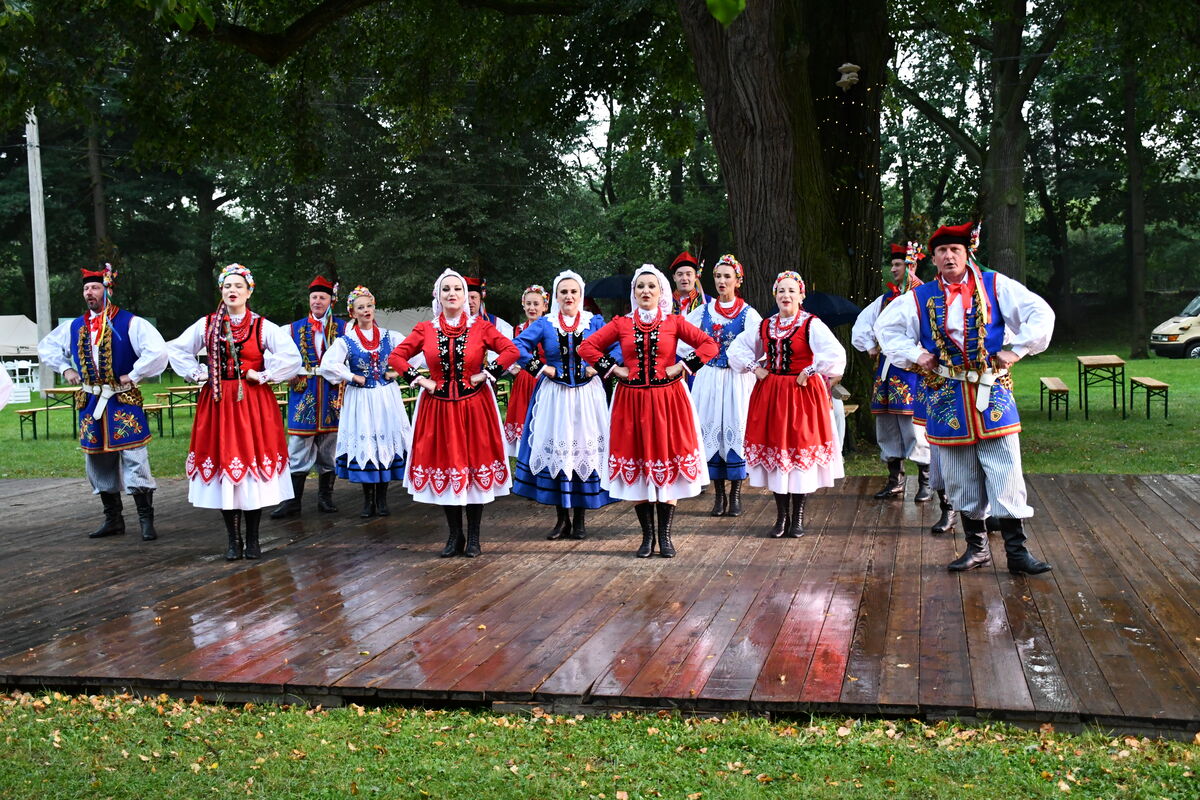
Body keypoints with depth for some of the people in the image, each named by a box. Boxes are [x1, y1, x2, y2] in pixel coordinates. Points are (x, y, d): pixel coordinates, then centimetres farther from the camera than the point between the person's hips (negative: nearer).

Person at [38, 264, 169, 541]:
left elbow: (158, 351, -19)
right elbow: (46, 347, 27)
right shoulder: (74, 327, 11)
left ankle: (146, 521, -1)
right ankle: (113, 519, 22)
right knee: (98, 463, 11)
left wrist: (133, 375, -16)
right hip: (90, 403, 6)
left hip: (123, 402, -6)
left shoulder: (130, 323, -8)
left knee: (134, 460, -8)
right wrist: (65, 369, 12)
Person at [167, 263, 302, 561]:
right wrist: (198, 374, 4)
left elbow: (292, 357, -7)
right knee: (222, 464, 1)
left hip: (253, 403, -2)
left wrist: (264, 376, -8)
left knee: (254, 465, -3)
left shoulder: (263, 327, 0)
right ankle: (233, 541, 10)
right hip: (218, 403, 2)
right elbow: (176, 350, 14)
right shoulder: (206, 324, 7)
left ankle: (252, 540, 8)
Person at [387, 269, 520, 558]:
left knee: (475, 467, 2)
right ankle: (455, 536, 17)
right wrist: (419, 379, -3)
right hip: (438, 407, 1)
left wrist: (486, 374, -9)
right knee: (446, 468, 5)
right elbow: (395, 357, 6)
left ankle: (473, 538, 12)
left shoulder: (480, 326, 0)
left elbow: (512, 350, -3)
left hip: (474, 406, -1)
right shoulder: (425, 330, 3)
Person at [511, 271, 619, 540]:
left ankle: (580, 519, 10)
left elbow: (615, 348, 0)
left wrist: (597, 368, -10)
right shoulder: (544, 324, 4)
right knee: (555, 450, 1)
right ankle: (562, 518, 11)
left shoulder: (594, 322, 4)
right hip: (554, 395, 0)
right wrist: (539, 368, -8)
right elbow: (518, 345, -3)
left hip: (587, 395, 0)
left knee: (585, 449, 1)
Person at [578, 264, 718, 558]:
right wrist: (612, 369, -3)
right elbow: (587, 347, 6)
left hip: (668, 400, -1)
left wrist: (682, 367, -7)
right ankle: (647, 536, 12)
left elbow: (709, 344, 0)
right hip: (631, 401, 1)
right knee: (637, 467, 3)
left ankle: (665, 536, 10)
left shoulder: (674, 322, 4)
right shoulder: (622, 324, 6)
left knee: (668, 467, 0)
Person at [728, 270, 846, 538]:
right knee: (774, 450, 6)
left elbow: (835, 354, -21)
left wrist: (809, 372, -17)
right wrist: (754, 368, 6)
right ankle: (781, 516, 17)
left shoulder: (811, 324, -8)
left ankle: (797, 517, 11)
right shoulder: (765, 326, 8)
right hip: (770, 393, 5)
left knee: (800, 451, -1)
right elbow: (737, 348, 19)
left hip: (802, 393, -5)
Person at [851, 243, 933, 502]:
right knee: (886, 424, 7)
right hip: (886, 369, 7)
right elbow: (861, 324, 24)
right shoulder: (885, 298, 17)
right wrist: (870, 346, 13)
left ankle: (925, 483, 4)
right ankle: (895, 481, 17)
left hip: (912, 368, -6)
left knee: (915, 424, -7)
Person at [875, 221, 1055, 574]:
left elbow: (1040, 313, 3)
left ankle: (1016, 551, 3)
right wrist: (915, 354, 4)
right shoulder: (921, 298, 7)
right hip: (946, 397, 2)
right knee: (961, 478, 8)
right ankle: (976, 547, 22)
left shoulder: (995, 285, 3)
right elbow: (886, 326, 16)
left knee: (1005, 474, -4)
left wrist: (1016, 349, -5)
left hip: (991, 393, -2)